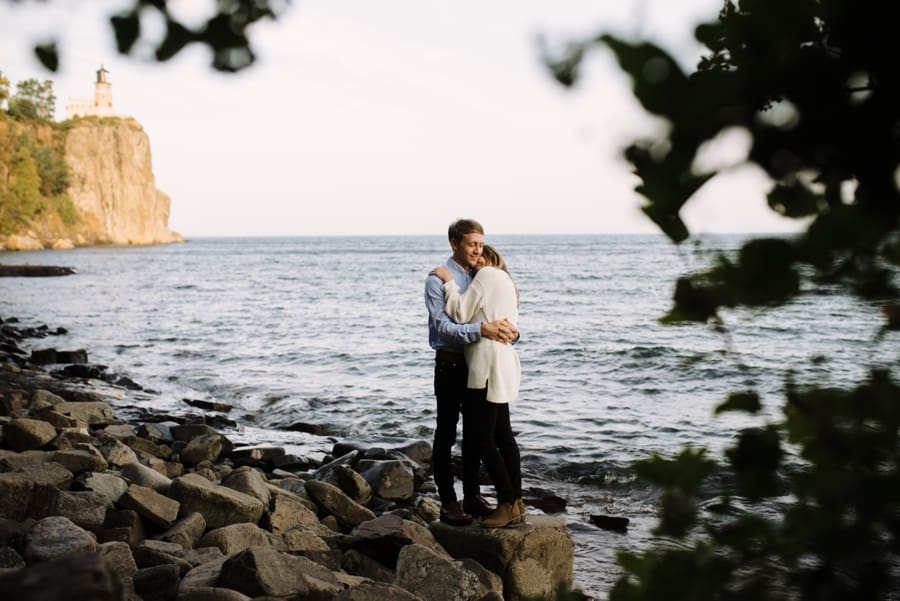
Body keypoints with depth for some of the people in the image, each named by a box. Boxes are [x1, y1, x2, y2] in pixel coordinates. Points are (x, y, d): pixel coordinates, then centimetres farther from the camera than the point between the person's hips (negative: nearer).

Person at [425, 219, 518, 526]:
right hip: (450, 364, -6)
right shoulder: (438, 280, -11)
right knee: (446, 434, 1)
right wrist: (481, 329, -34)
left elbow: (496, 317, 9)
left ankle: (472, 496, 24)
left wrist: (510, 330, -15)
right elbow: (442, 326, -22)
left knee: (474, 433, 13)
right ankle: (448, 501, 7)